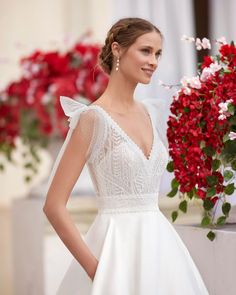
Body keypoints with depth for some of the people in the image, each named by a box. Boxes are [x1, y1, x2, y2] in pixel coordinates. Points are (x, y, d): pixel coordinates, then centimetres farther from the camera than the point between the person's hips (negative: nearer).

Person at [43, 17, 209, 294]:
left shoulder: (150, 111, 9)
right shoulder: (94, 118, -12)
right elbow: (54, 206, -14)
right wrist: (96, 268, -15)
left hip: (157, 242, 7)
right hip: (118, 247, -7)